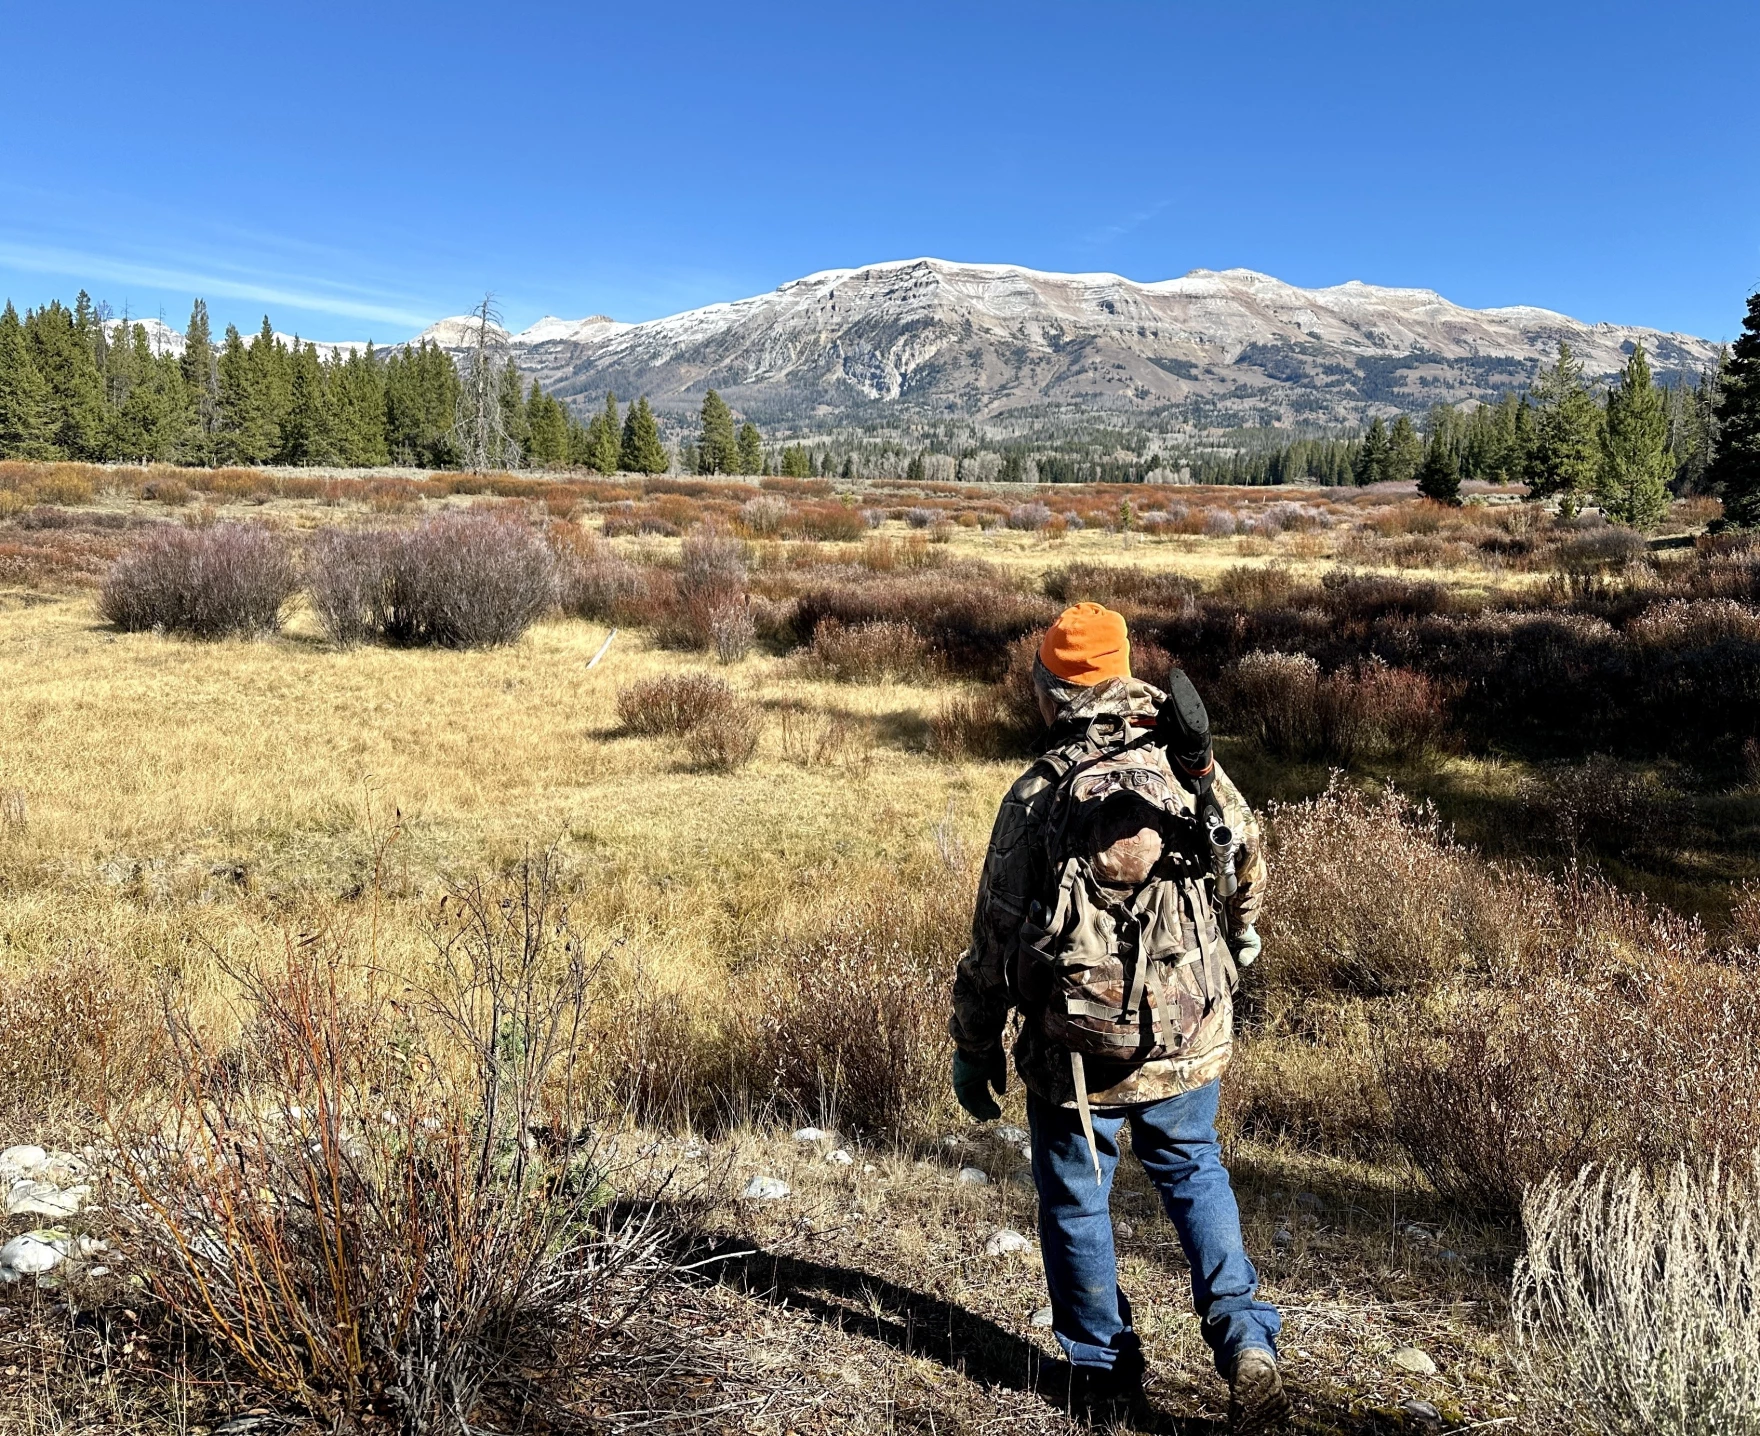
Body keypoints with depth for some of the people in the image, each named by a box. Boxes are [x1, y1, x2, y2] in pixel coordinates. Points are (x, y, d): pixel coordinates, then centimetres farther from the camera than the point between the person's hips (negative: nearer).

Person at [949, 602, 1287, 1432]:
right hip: (1187, 1044, 3)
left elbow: (994, 937, -9)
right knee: (1194, 1175, 24)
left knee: (1076, 1201, 16)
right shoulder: (1196, 780, -5)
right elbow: (1248, 886, 8)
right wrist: (1218, 970, 28)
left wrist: (975, 1047, 3)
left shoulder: (1036, 799, -13)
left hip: (1074, 1052, -3)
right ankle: (1246, 1343, 14)